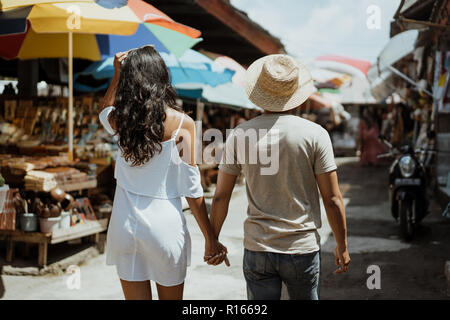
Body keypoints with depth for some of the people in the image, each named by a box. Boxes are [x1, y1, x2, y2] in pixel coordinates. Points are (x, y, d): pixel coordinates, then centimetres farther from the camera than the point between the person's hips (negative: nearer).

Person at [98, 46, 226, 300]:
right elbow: (192, 188, -8)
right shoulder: (182, 124, -10)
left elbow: (104, 111, 26)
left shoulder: (119, 119, -2)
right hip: (165, 225, -2)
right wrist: (210, 239, -1)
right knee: (171, 297, 17)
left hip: (126, 223, 2)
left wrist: (118, 74, 20)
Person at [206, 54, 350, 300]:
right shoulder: (315, 134, -9)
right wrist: (342, 246, 6)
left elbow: (220, 197, 2)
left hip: (257, 249, 1)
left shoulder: (239, 135, -4)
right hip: (303, 248, -1)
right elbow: (332, 199, -7)